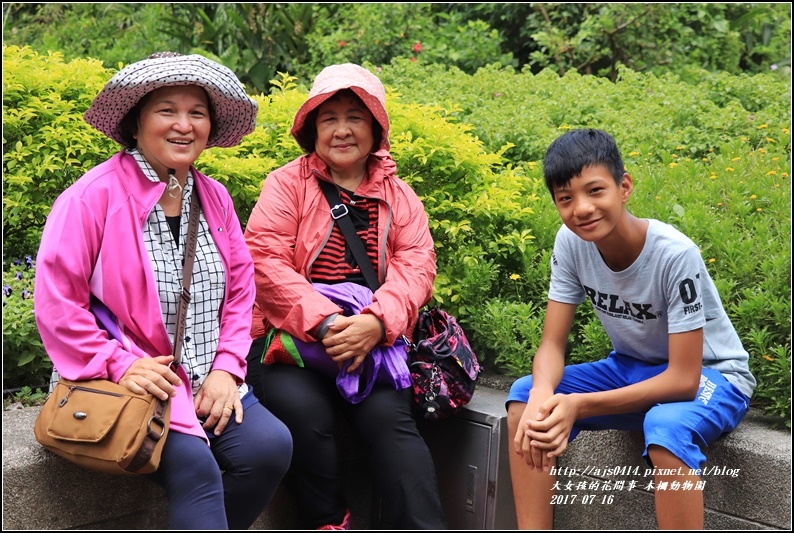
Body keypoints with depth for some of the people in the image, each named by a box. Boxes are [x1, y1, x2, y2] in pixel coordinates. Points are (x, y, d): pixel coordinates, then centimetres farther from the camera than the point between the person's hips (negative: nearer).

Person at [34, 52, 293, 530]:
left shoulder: (214, 197, 9)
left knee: (271, 446, -15)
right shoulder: (92, 197, -9)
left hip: (209, 383, 6)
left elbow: (241, 290, 11)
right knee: (194, 465, -27)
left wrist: (227, 367, -1)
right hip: (129, 383, -5)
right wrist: (118, 364, -17)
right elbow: (57, 303, -9)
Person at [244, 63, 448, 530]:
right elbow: (265, 260, -7)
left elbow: (417, 266, 2)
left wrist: (376, 322, -19)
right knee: (303, 409, -28)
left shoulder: (398, 195, 15)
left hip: (373, 339, 2)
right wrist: (325, 322, -20)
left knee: (388, 415, -24)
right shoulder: (287, 183, 6)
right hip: (291, 335, -1)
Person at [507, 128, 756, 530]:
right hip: (632, 367, 6)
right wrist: (542, 396, -35)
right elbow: (552, 344, -11)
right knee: (525, 396, -15)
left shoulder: (674, 254, -30)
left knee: (665, 427, -38)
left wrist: (579, 405, -35)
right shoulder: (570, 242, -15)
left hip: (709, 374, -5)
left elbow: (683, 379, -28)